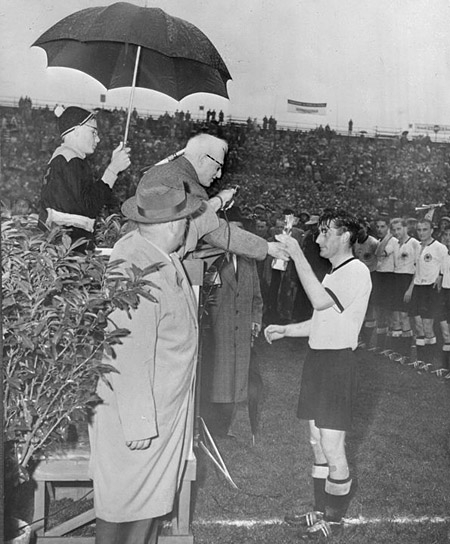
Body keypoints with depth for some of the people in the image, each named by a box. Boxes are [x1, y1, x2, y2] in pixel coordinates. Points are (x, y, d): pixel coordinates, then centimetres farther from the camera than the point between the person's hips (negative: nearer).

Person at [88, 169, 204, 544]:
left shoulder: (142, 247, 1)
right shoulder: (138, 272, -30)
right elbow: (131, 355, -27)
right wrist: (138, 422, -22)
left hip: (165, 408, 10)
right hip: (140, 413, -10)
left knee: (151, 494, 21)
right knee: (130, 500, 8)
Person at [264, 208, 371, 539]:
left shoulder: (357, 271, -14)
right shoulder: (335, 274, 17)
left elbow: (319, 301, -29)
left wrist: (297, 254, -25)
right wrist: (284, 330, 11)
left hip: (338, 361, -10)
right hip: (318, 359, 10)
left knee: (333, 449, -2)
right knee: (318, 444, 16)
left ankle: (335, 518, 16)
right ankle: (321, 510, 30)